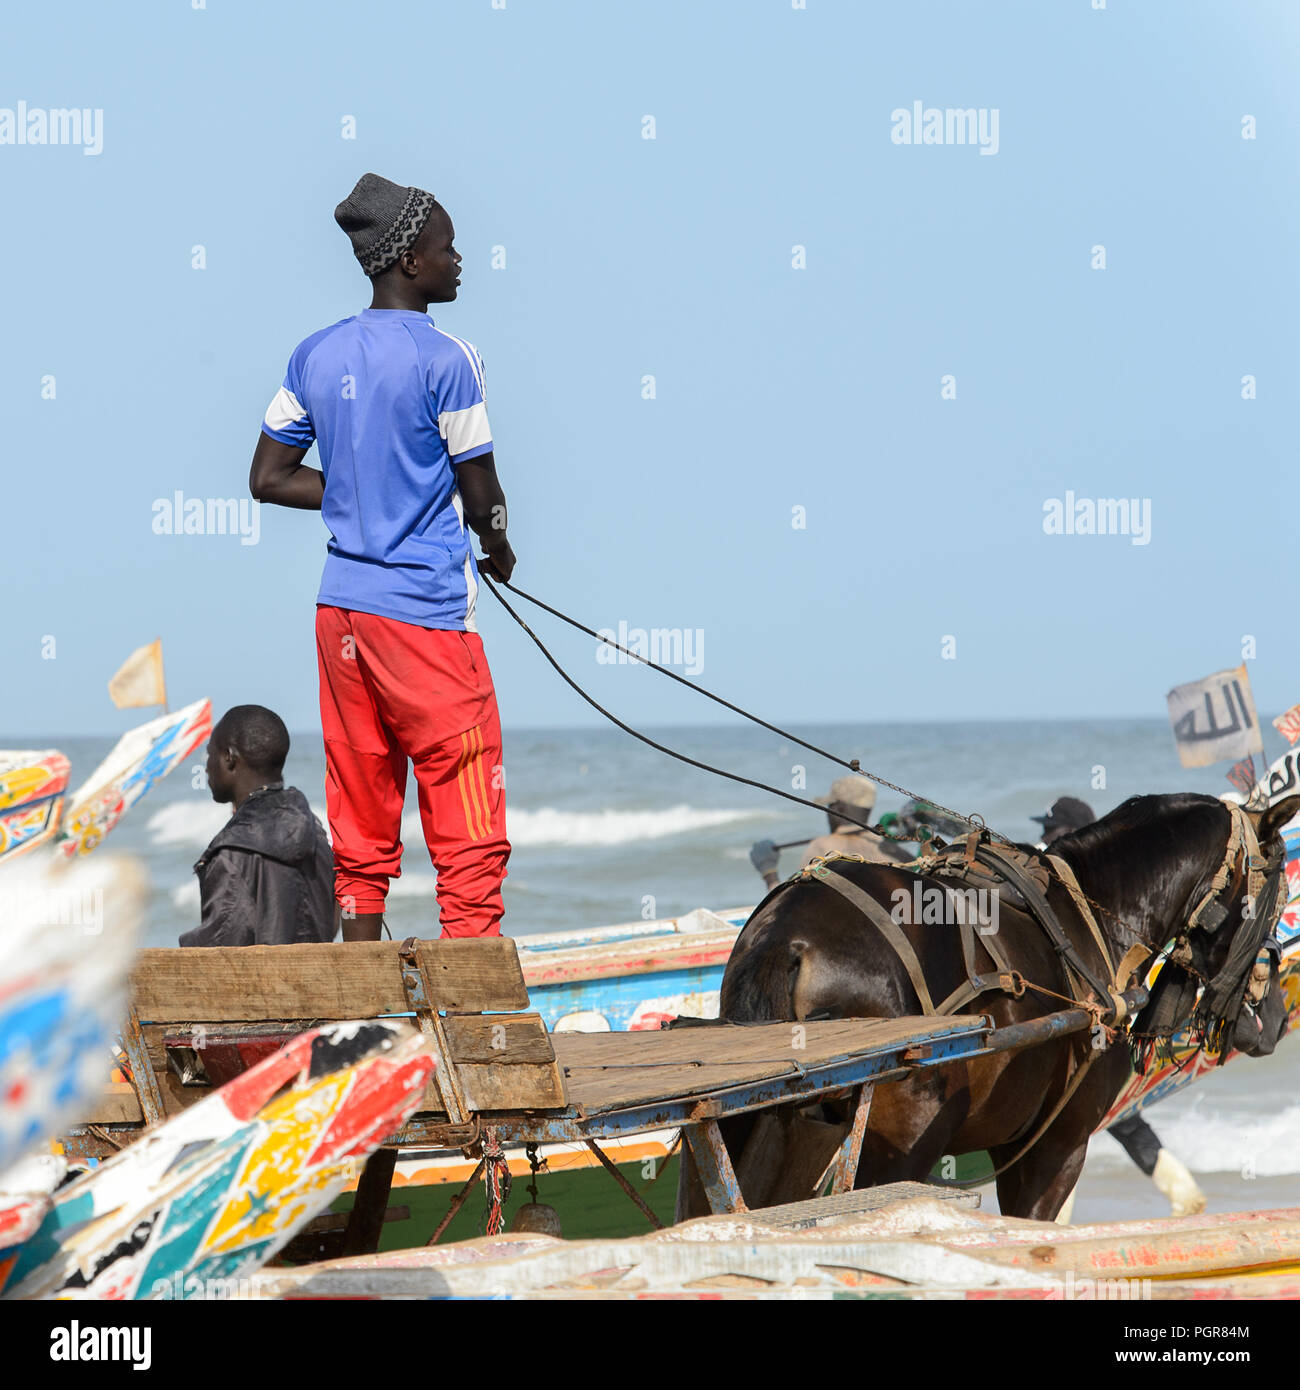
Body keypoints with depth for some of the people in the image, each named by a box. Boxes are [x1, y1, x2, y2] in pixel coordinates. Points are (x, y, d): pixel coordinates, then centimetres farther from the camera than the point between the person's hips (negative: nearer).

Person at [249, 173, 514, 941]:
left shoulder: (316, 355, 8)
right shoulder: (443, 359, -11)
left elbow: (269, 479, 13)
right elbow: (482, 495, -7)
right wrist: (499, 549, 13)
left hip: (343, 604, 7)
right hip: (428, 612, -7)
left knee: (362, 833, 11)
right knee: (469, 833, -4)